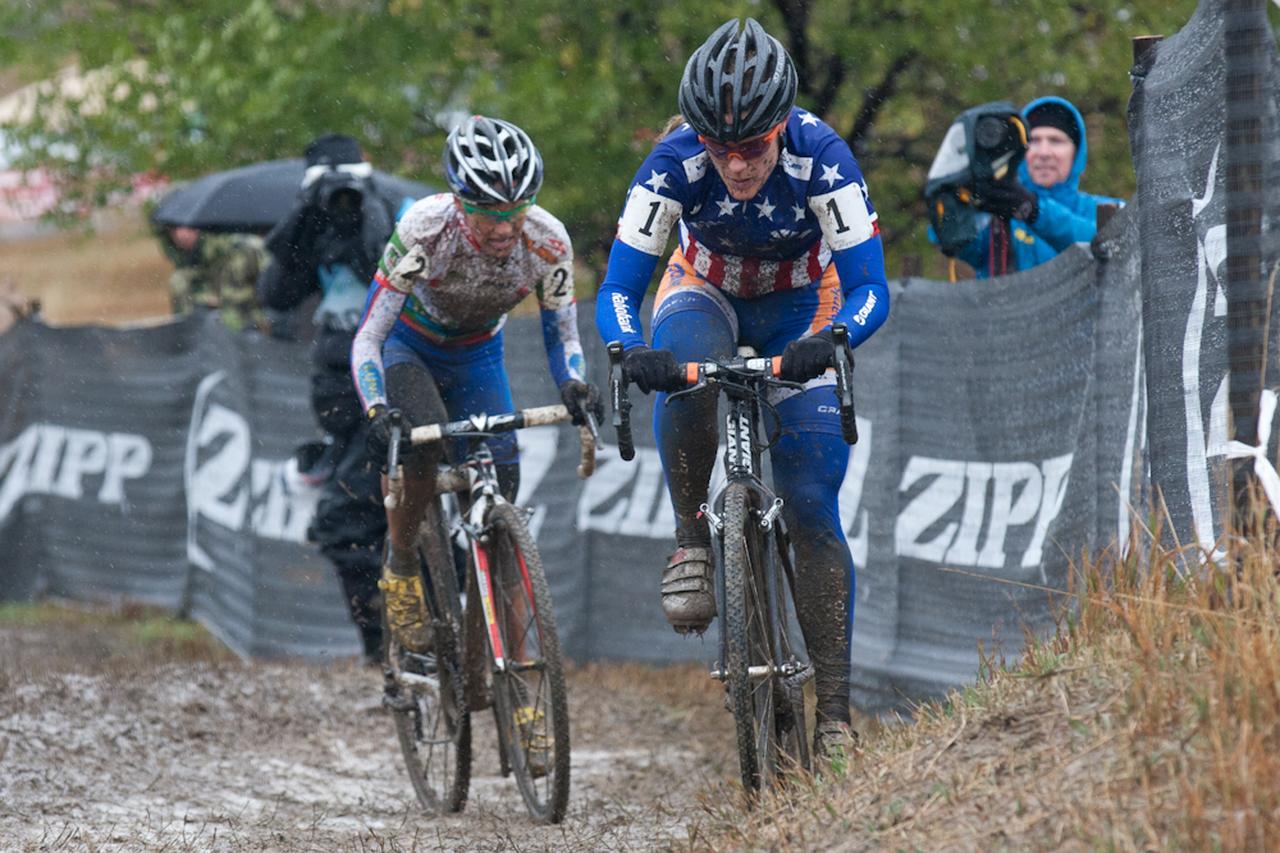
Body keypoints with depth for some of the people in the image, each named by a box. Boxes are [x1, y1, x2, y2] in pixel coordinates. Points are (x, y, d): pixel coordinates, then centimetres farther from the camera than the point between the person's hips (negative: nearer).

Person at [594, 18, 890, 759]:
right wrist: (630, 350, -48)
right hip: (706, 291, 1)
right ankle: (691, 540, -17)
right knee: (685, 373, -39)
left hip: (799, 307, 0)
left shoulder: (822, 161, -32)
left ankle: (836, 711, -9)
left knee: (812, 510, -14)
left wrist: (828, 340, -53)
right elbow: (619, 289, -26)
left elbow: (870, 289, -32)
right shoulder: (674, 167, -29)